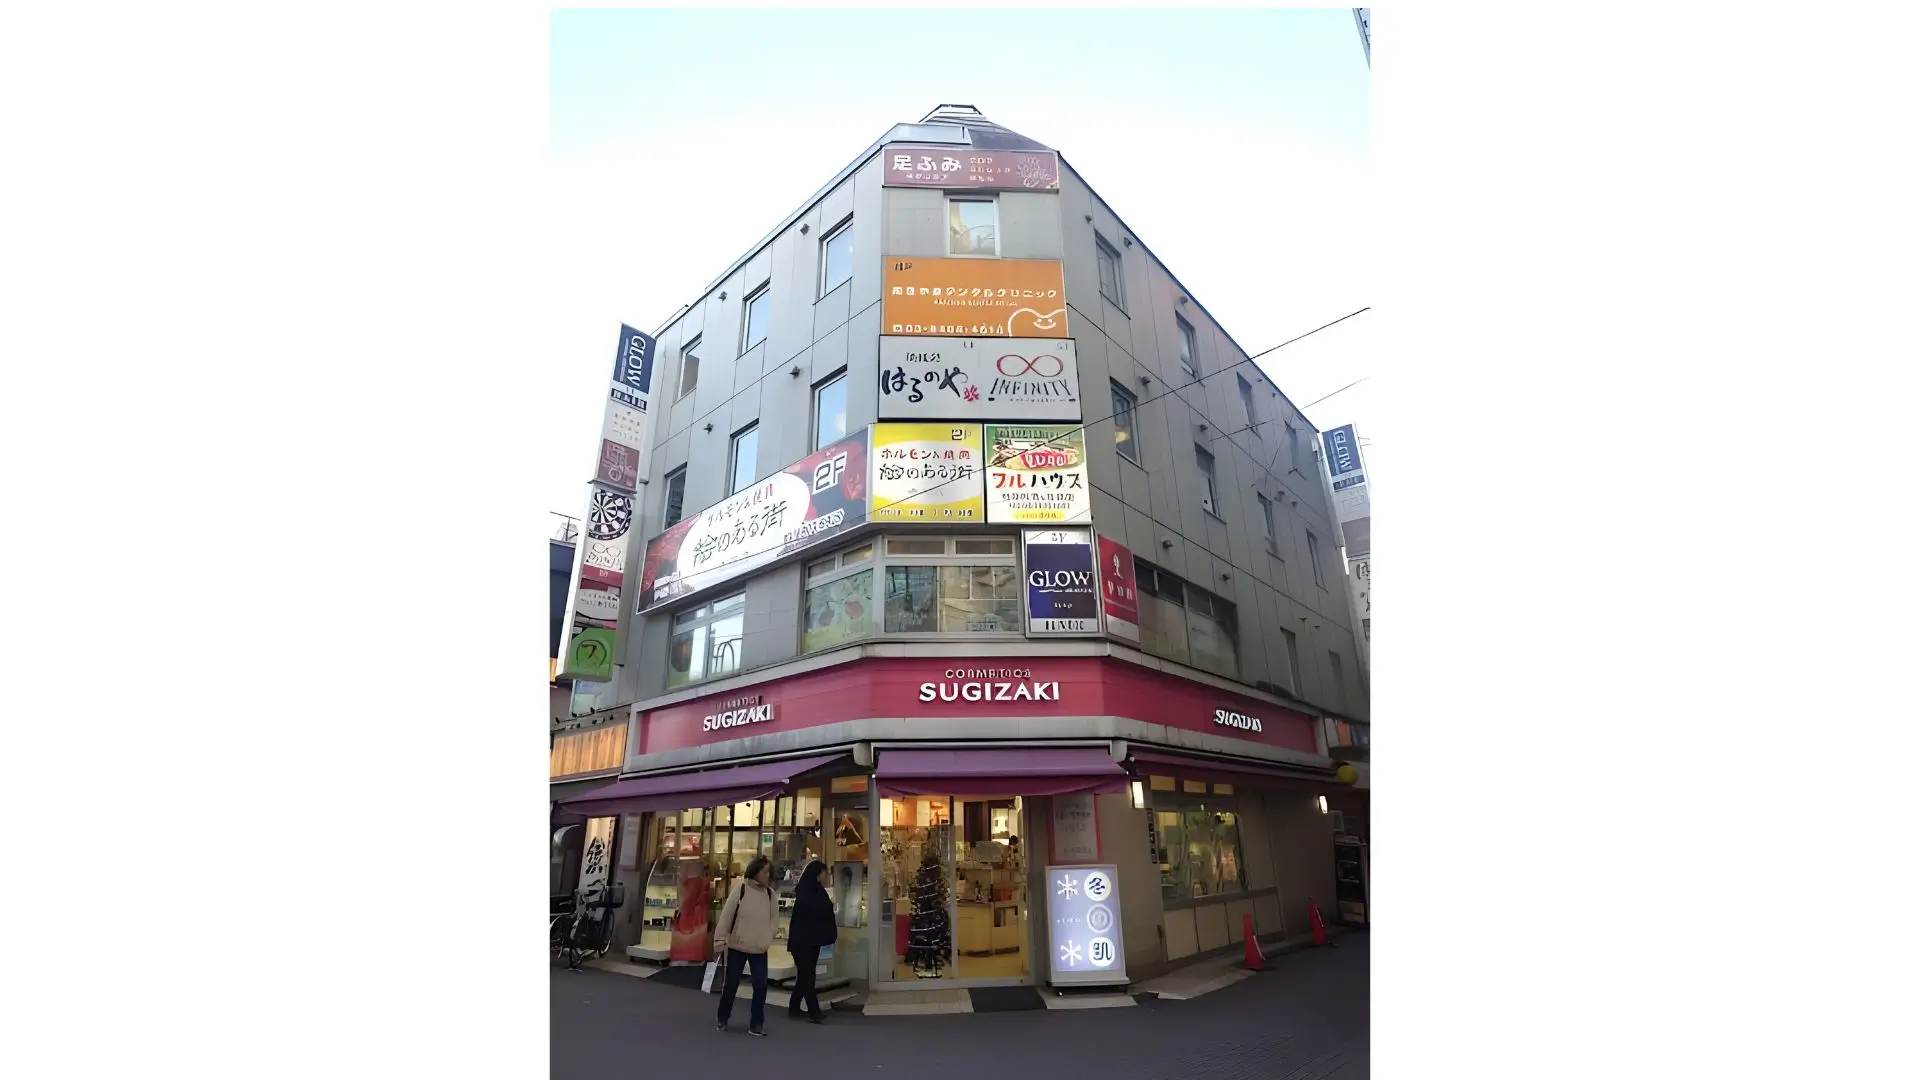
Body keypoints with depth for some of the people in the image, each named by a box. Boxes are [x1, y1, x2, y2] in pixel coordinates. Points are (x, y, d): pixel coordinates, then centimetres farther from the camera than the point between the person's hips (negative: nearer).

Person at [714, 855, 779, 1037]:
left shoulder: (770, 893, -3)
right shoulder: (740, 889, -15)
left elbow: (775, 917, 7)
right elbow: (726, 915, -13)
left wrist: (768, 938, -1)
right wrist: (720, 939, -12)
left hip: (760, 949, 2)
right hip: (737, 947, -2)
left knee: (761, 985, -3)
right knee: (731, 984, 11)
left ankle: (756, 1024, 9)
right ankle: (722, 1019, 33)